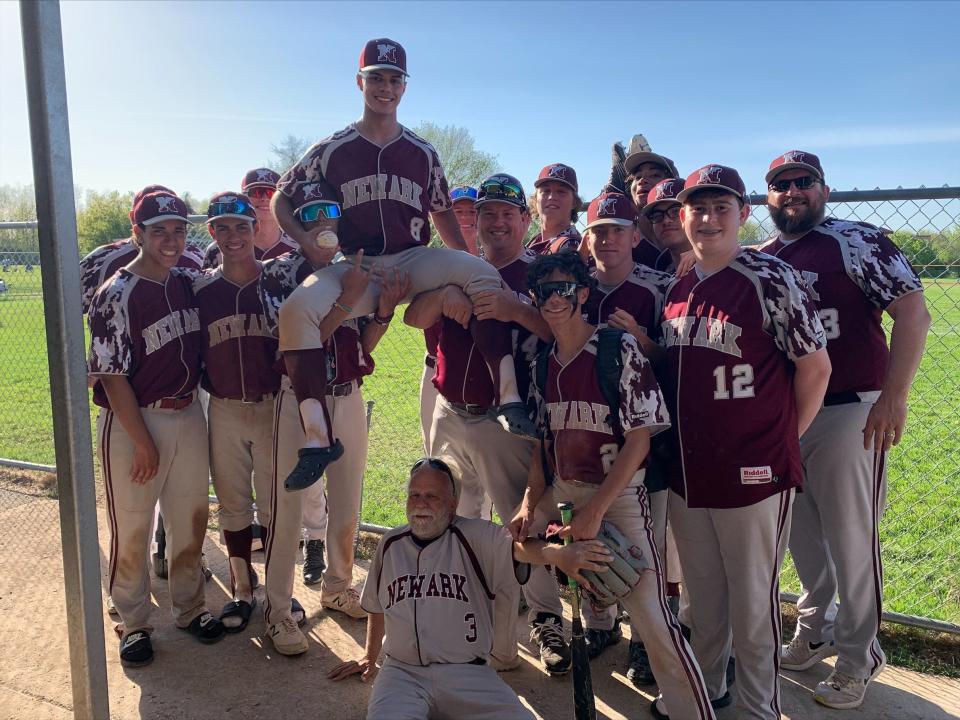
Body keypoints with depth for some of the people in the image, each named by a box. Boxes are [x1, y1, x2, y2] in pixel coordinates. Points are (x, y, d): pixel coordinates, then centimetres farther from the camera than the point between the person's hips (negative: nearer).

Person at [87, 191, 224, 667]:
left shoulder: (189, 283, 4)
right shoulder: (116, 295, -14)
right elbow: (113, 377, -15)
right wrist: (143, 443, -14)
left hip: (188, 416, 6)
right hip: (133, 422, -5)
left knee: (190, 521, 14)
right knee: (132, 528, 5)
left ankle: (189, 608, 32)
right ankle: (133, 623, 24)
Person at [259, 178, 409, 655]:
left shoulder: (354, 270, 7)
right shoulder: (277, 273, -6)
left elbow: (364, 345, 5)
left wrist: (384, 308, -12)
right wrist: (345, 301, -24)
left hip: (348, 398, 5)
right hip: (298, 398, -5)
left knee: (346, 501, 15)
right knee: (288, 505, 0)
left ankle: (337, 587, 35)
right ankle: (278, 610, 13)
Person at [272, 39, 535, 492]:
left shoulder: (422, 154, 14)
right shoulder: (332, 150, 9)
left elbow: (442, 214, 21)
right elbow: (281, 199, 13)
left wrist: (465, 270, 9)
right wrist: (308, 242, -7)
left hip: (414, 261, 1)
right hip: (355, 268, -1)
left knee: (484, 275, -27)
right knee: (297, 310, -31)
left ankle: (507, 397, -33)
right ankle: (317, 437, -28)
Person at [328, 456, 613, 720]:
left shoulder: (474, 536, -2)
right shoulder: (390, 544, 11)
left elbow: (517, 547, -24)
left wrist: (556, 553, -45)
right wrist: (370, 657, 34)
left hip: (467, 672, -1)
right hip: (402, 672, 2)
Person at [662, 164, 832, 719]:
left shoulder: (771, 279, -12)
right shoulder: (676, 289, 8)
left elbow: (816, 366, -9)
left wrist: (784, 438, -2)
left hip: (754, 474, -6)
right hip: (687, 472, 6)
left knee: (753, 606, 7)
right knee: (702, 598, 21)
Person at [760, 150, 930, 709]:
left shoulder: (858, 241, -6)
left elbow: (914, 313, -11)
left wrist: (894, 398, -18)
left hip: (849, 412, -5)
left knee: (852, 540, 3)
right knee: (800, 536, 15)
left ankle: (858, 659, 19)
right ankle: (817, 632, 35)